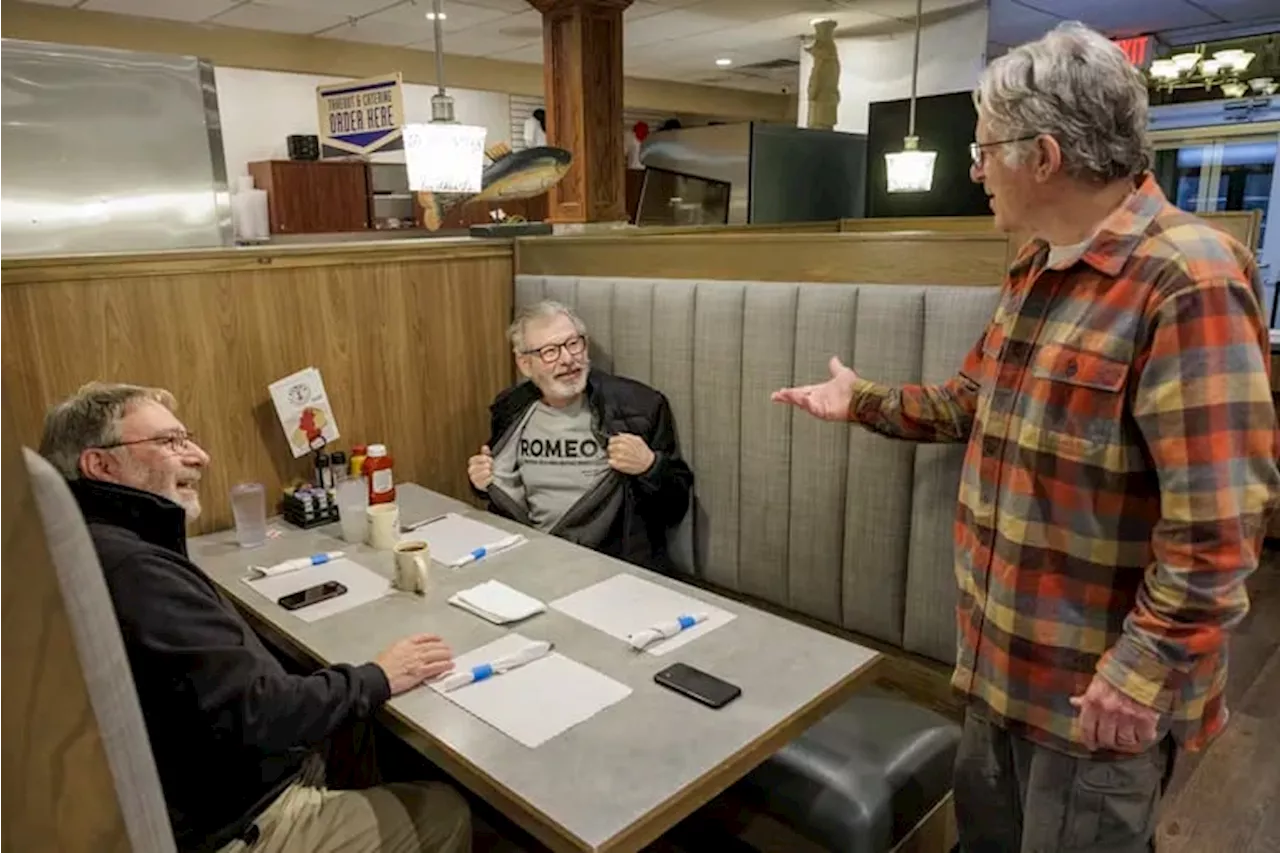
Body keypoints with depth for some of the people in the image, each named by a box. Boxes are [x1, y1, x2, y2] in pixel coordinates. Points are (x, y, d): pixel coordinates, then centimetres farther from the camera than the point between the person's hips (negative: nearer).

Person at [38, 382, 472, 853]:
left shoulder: (99, 546, 3)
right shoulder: (133, 570, -30)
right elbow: (255, 714, -30)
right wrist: (377, 678, -17)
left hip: (199, 798, 10)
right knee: (447, 814, 3)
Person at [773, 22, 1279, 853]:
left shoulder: (1187, 281, -24)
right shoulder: (1037, 270, 6)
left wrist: (1146, 668, -23)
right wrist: (864, 402, 18)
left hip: (1099, 683, -8)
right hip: (1007, 654, 9)